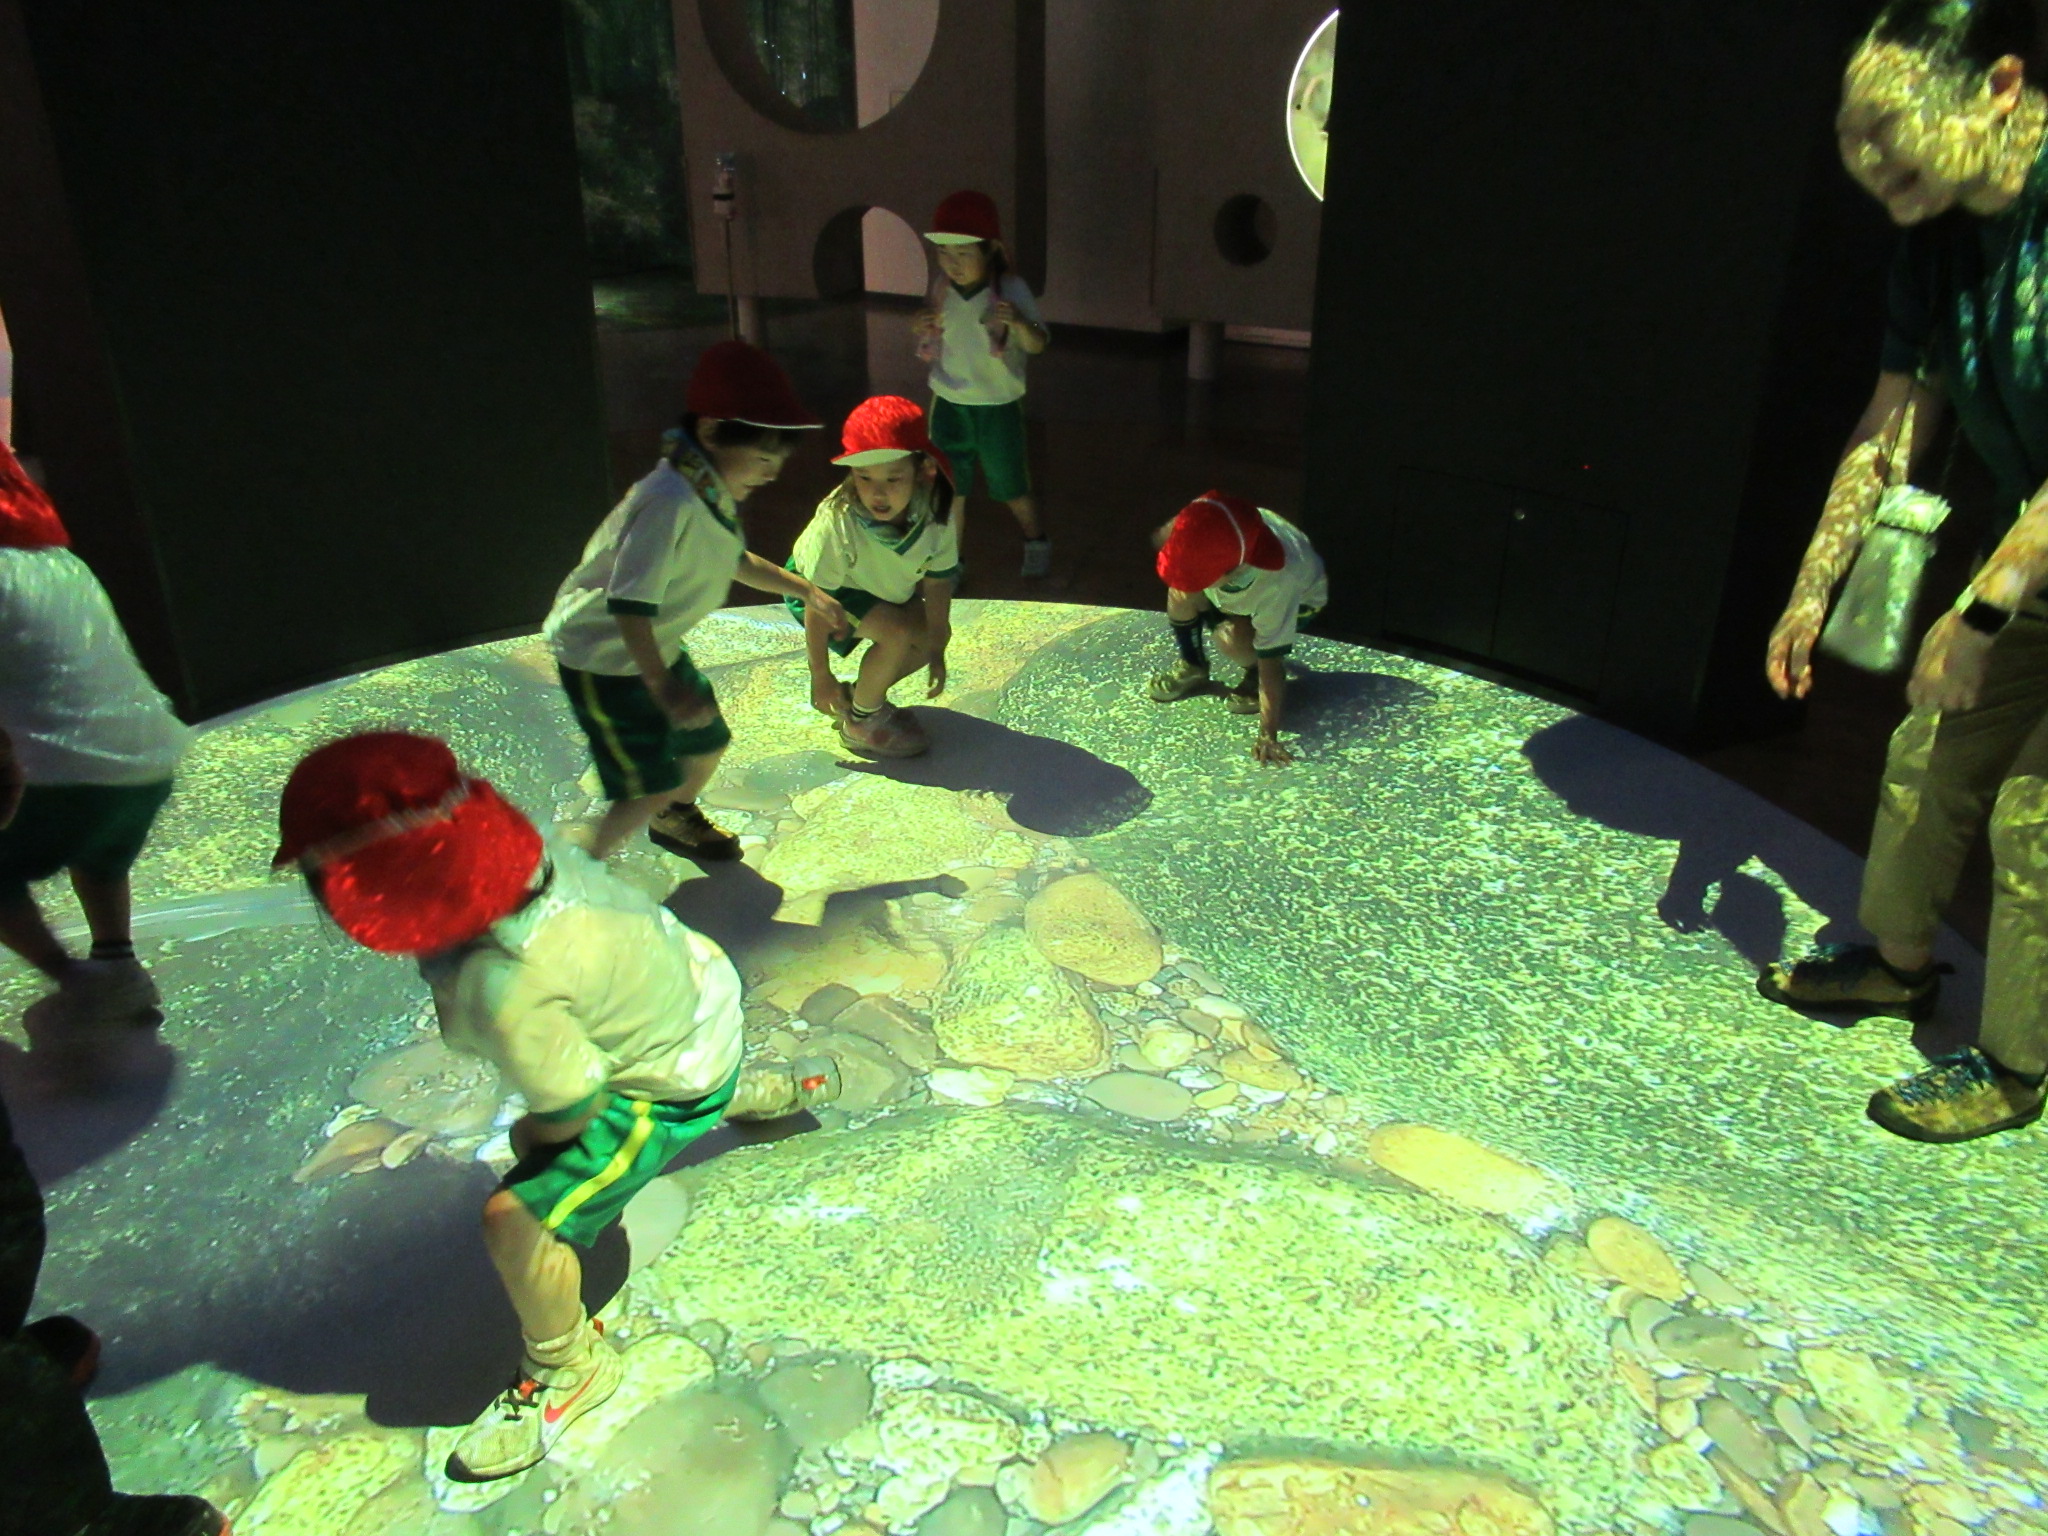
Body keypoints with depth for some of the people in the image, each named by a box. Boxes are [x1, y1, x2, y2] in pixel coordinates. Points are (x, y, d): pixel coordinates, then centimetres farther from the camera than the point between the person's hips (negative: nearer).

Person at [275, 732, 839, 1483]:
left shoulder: (504, 990, -41)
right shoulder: (512, 849, -20)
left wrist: (532, 1133, -1)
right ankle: (769, 1088, 63)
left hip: (673, 1081, -9)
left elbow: (574, 1108, -27)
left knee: (518, 1215, -14)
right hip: (692, 984, 9)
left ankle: (570, 1369, 13)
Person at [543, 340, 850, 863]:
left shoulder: (715, 492, -2)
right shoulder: (669, 504, -33)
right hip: (604, 657, -9)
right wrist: (663, 686, -40)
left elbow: (733, 560, 18)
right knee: (651, 787, -10)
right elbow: (630, 605, -36)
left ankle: (676, 820, 49)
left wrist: (806, 590, 17)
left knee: (708, 743, 19)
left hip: (657, 649, 9)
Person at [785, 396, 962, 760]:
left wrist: (936, 650, -7)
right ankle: (859, 721, -5)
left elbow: (936, 581, -13)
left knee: (933, 631, -2)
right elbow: (817, 603, -30)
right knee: (896, 631, -26)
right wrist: (821, 678, -24)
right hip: (821, 591, -6)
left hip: (882, 587, 6)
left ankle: (863, 694, 16)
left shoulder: (935, 513, -27)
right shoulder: (837, 522, -39)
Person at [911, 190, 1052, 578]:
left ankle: (1036, 539, 39)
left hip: (998, 405, -3)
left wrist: (1019, 322, -39)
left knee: (1011, 487, 12)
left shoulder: (1010, 290, -15)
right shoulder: (940, 288, -3)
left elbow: (1037, 345, -18)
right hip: (948, 402, 3)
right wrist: (920, 328, -13)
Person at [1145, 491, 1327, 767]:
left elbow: (1271, 665, -41)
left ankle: (1256, 679, 2)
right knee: (1180, 590, -21)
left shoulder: (1276, 583, -46)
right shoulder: (1204, 532, -37)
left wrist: (1268, 737, -41)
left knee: (1232, 636, -33)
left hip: (1299, 598, -5)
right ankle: (1192, 668, 6)